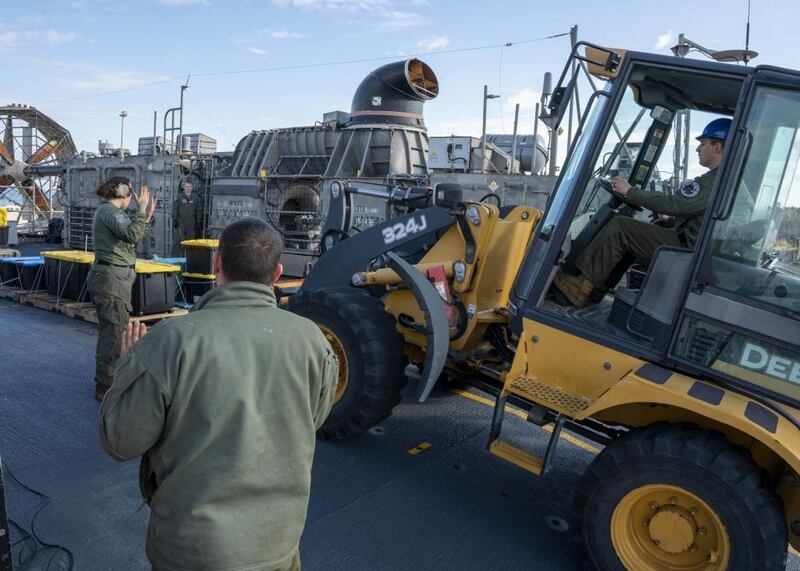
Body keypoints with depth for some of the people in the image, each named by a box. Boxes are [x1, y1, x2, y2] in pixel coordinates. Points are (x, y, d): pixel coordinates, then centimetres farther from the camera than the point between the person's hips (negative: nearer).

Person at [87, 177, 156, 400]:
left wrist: (146, 215, 14)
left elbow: (130, 236, 18)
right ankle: (105, 386, 3)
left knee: (111, 330, 19)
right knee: (113, 332, -5)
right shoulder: (109, 210, -14)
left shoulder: (108, 210, 18)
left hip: (111, 276, 11)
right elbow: (133, 236, -26)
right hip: (112, 278, -11)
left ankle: (107, 381, 32)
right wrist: (141, 210, -21)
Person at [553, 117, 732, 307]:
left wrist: (629, 191, -13)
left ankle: (583, 288, -15)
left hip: (685, 248, -11)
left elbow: (674, 204, -21)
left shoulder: (716, 180, -16)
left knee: (620, 227, -15)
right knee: (628, 228, 14)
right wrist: (668, 221, 16)